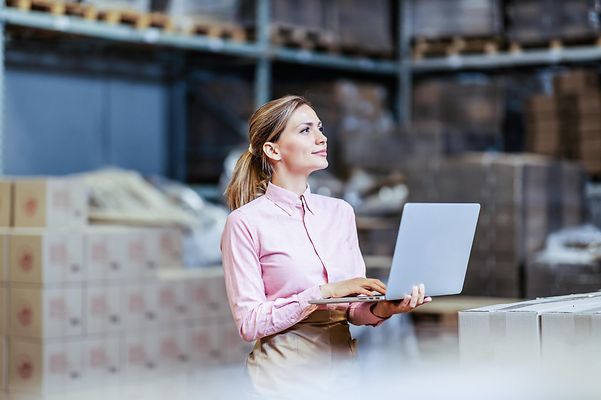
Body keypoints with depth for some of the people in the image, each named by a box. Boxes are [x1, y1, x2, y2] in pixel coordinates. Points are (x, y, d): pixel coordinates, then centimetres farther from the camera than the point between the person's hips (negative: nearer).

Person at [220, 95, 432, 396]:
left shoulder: (340, 211, 10)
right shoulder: (246, 222, -5)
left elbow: (353, 309, 12)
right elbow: (249, 323, -11)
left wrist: (379, 309, -10)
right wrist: (325, 292, -17)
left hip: (343, 362, 6)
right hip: (285, 372, -6)